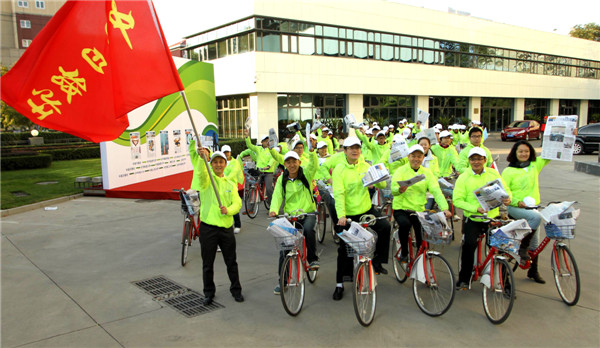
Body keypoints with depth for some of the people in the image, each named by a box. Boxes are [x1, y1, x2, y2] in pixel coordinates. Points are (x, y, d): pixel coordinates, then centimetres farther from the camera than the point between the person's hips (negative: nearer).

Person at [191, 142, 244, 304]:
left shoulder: (231, 184, 12)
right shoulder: (206, 179, 0)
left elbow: (237, 203, 2)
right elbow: (200, 173, -24)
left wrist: (228, 210, -20)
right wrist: (202, 158, -43)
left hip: (226, 227, 3)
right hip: (208, 228, -2)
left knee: (231, 262, 12)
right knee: (207, 264, 9)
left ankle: (236, 290, 28)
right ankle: (209, 292, 26)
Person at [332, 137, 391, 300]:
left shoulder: (365, 166, 2)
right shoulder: (339, 170, -9)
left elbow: (382, 185, -1)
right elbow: (339, 194, -19)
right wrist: (341, 215, -31)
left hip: (367, 210, 3)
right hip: (348, 214, -3)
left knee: (385, 226, -22)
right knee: (344, 249, 2)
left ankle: (377, 261, -2)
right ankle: (339, 284, 17)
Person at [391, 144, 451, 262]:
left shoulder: (427, 172, 6)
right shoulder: (401, 170, -3)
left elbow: (436, 191, -4)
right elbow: (393, 189, -18)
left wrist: (444, 208, -20)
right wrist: (399, 190, -43)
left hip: (419, 210, 3)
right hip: (401, 209, -3)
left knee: (423, 237, -7)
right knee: (405, 224, -32)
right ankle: (404, 252, -6)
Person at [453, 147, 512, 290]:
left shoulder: (493, 173, 6)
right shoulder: (463, 178, -3)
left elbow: (505, 189, 11)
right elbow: (457, 200, -11)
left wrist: (507, 199, -13)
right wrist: (475, 208, -24)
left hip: (493, 217, 3)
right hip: (472, 219, -2)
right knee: (469, 244, -19)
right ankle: (464, 279, 0)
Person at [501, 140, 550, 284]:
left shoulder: (535, 165, 6)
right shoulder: (509, 171, -6)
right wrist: (517, 202, -21)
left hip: (532, 207, 5)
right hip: (515, 208, -5)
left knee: (534, 242, 10)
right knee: (536, 217, -34)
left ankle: (533, 271, 26)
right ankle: (522, 247, -20)